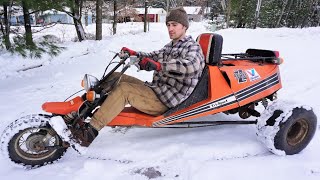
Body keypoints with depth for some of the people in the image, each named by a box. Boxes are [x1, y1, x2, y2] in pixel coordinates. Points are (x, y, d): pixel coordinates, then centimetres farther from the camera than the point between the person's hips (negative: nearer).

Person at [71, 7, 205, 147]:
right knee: (115, 77, 3)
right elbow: (152, 57, 21)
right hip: (154, 88, 9)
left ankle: (92, 129, -21)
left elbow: (192, 65, -30)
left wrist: (159, 66, -41)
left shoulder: (192, 47, -7)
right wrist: (134, 54, 1)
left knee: (124, 89, -26)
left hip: (164, 102, -9)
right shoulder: (170, 46, 20)